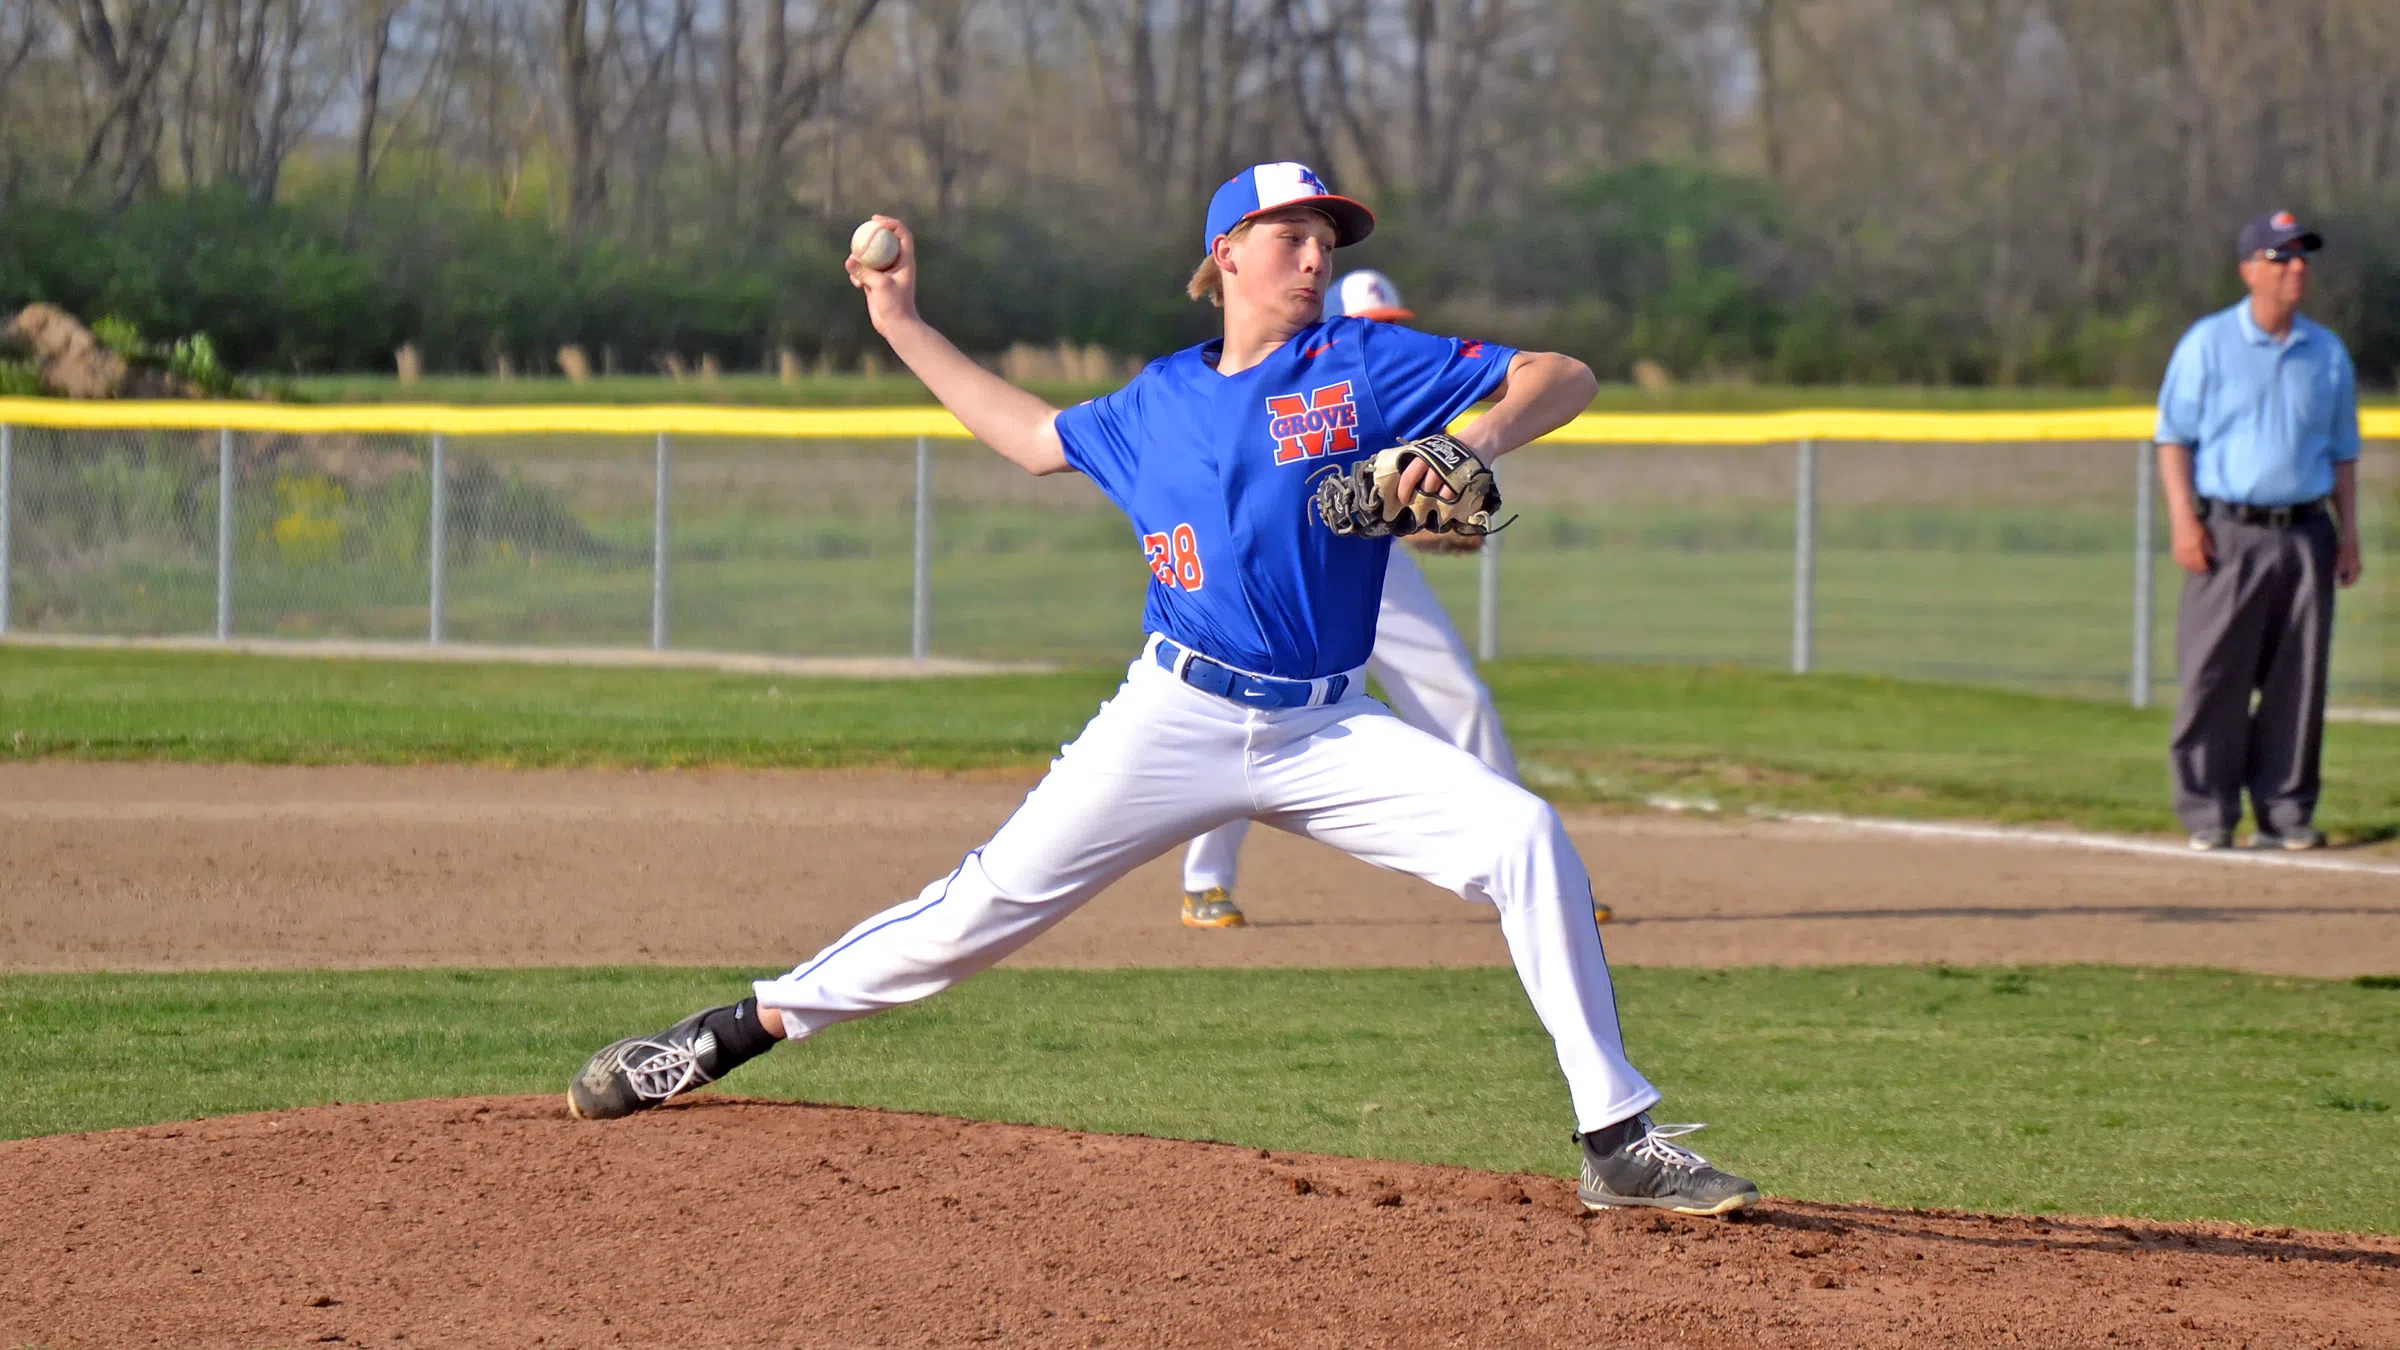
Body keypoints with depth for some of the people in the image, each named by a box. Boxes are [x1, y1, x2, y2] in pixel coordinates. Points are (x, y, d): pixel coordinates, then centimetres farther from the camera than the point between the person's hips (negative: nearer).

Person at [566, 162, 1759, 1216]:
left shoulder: (1368, 365, 2)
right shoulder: (1158, 402, 10)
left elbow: (1563, 377, -2)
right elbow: (1034, 438, 28)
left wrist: (1478, 438, -22)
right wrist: (902, 327, 28)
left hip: (1326, 731, -1)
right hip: (1173, 723, 1)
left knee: (1523, 838, -20)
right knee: (992, 900, -6)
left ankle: (1618, 1143, -15)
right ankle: (737, 1032, 5)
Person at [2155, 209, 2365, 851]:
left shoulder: (2328, 353, 12)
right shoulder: (2207, 343, 2)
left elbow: (2343, 453, 17)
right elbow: (2174, 438, 1)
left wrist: (2348, 533, 8)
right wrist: (2184, 521, -10)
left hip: (2305, 533, 3)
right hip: (2229, 532, -3)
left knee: (2298, 679, 2)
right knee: (2214, 677, -6)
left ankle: (2285, 810, 8)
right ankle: (2208, 814, -1)